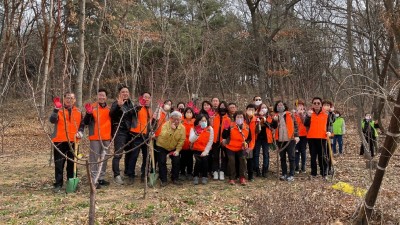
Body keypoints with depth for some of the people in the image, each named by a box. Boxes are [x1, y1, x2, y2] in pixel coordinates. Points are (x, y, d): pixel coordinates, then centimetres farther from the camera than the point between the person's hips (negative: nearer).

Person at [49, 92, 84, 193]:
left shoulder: (78, 112, 10)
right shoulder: (59, 110, 0)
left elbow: (81, 124, 18)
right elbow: (52, 120, -19)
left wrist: (80, 132, -2)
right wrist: (56, 109, -33)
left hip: (73, 142, 3)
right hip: (60, 141, -3)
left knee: (72, 163, 10)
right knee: (59, 164, 0)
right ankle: (58, 184, 9)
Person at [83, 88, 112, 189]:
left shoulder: (109, 109, 9)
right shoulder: (92, 107, -7)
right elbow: (86, 122, -11)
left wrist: (112, 135, 15)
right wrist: (88, 113, -28)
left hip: (106, 137, 6)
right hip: (95, 137, -5)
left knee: (104, 158, 12)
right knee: (95, 159, -4)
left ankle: (101, 178, 23)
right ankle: (94, 180, 1)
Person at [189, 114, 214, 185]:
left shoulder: (210, 129, -6)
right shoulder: (193, 129, -7)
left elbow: (210, 141, -8)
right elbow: (191, 140, -20)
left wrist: (206, 151, -17)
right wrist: (197, 134, -37)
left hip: (205, 150, 1)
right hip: (196, 149, 0)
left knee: (205, 159, -25)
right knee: (198, 160, -25)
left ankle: (204, 177, -6)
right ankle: (196, 177, -6)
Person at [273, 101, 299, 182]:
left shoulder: (290, 115, 3)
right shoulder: (275, 116, 11)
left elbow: (295, 125, 1)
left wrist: (296, 136, -8)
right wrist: (274, 121, -15)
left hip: (290, 139, -3)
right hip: (280, 139, 3)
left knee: (291, 157, -2)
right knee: (282, 157, 9)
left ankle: (291, 175, 3)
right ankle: (284, 174, 18)